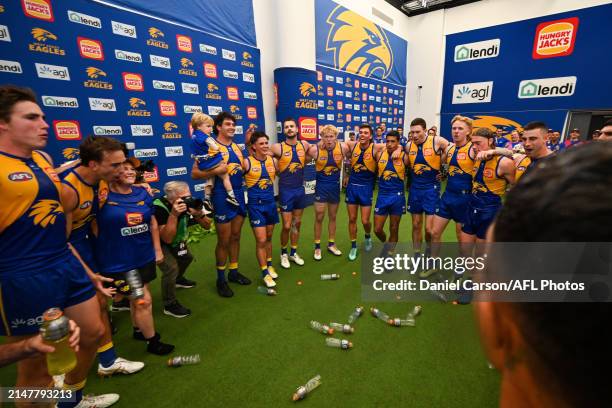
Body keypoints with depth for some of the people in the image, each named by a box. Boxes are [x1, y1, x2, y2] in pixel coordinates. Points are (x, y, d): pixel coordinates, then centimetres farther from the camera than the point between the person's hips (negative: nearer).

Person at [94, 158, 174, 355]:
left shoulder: (142, 193, 3)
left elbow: (152, 222, 9)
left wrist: (157, 249, 11)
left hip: (144, 256, 5)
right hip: (118, 262, -5)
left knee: (137, 297, 22)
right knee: (144, 300, 1)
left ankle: (139, 330, 46)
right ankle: (152, 341, 24)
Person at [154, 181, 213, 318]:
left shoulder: (188, 202, -22)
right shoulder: (159, 208, -36)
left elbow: (207, 226, -17)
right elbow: (167, 239, -41)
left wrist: (199, 213, -37)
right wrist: (174, 214, -48)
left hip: (175, 239, 7)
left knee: (187, 257, 20)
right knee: (171, 268, -21)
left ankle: (178, 279, 51)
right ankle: (170, 305, 0)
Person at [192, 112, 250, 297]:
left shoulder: (236, 146, 11)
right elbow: (195, 173, -12)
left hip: (239, 193, 6)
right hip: (222, 195, -6)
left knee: (235, 236, 14)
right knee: (224, 240, 3)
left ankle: (233, 271, 30)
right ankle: (221, 279, 21)